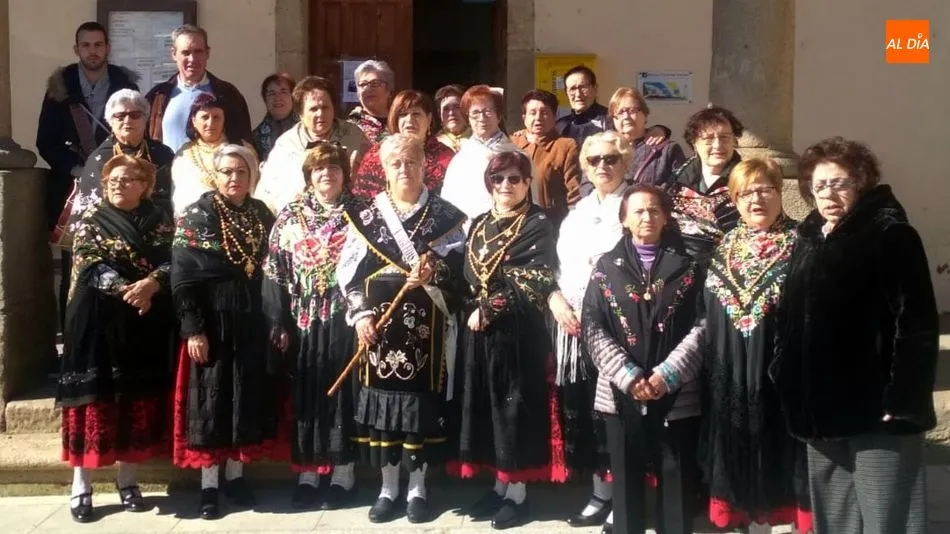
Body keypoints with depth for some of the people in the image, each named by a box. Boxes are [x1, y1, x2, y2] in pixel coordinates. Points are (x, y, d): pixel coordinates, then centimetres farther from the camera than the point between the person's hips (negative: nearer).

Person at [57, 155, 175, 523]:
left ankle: (127, 481, 18)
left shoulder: (159, 220, 9)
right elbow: (90, 266, -9)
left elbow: (172, 261, -1)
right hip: (97, 322, -2)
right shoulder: (91, 221, 4)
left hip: (145, 325, 2)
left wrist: (151, 284, -21)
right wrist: (126, 290, -22)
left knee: (137, 397, 6)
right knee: (94, 396, -2)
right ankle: (81, 487, 6)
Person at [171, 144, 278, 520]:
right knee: (211, 398, 2)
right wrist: (193, 329, -16)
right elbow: (182, 279, -10)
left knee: (248, 397, 9)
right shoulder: (196, 216, -5)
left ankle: (235, 475, 23)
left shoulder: (262, 215, 7)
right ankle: (208, 485, 13)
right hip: (212, 323, -4)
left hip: (252, 322, 4)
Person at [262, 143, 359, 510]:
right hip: (304, 319, 2)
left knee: (342, 392, 3)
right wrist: (278, 321, -2)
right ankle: (307, 474, 16)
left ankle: (343, 474, 13)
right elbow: (275, 270, 4)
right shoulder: (290, 216, 7)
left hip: (344, 318, -1)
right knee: (306, 395, 6)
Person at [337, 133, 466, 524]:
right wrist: (361, 313, -7)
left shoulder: (444, 214, 6)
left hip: (426, 324, -1)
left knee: (422, 398, 2)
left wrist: (432, 271, -21)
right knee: (382, 398, 4)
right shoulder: (365, 214, 8)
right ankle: (388, 487, 17)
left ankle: (418, 487, 15)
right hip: (379, 323, 1)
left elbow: (458, 264, -1)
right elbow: (349, 270, 4)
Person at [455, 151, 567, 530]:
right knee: (485, 406, 9)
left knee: (517, 405, 0)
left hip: (519, 331, -6)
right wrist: (473, 309, 0)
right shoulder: (479, 224, 14)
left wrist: (489, 309, -14)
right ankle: (500, 484, 22)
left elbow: (533, 283, -13)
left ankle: (518, 491, 11)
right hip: (479, 331, 6)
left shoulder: (538, 225, -4)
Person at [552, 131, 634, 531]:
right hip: (572, 325, 6)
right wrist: (555, 299, 0)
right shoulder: (577, 212, 18)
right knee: (581, 409, 9)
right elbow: (559, 265, 19)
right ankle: (601, 493, 22)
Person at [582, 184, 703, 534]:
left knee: (676, 479, 5)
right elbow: (592, 328, -1)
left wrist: (667, 374, -13)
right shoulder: (607, 266, 6)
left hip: (676, 393, 0)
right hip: (621, 393, 1)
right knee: (626, 479, 8)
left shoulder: (687, 266, 4)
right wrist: (627, 376, -11)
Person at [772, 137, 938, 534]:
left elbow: (917, 323, -13)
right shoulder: (809, 240, 14)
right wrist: (790, 389, 10)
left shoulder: (892, 236, -6)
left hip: (875, 407, -6)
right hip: (821, 407, 7)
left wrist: (903, 399, -19)